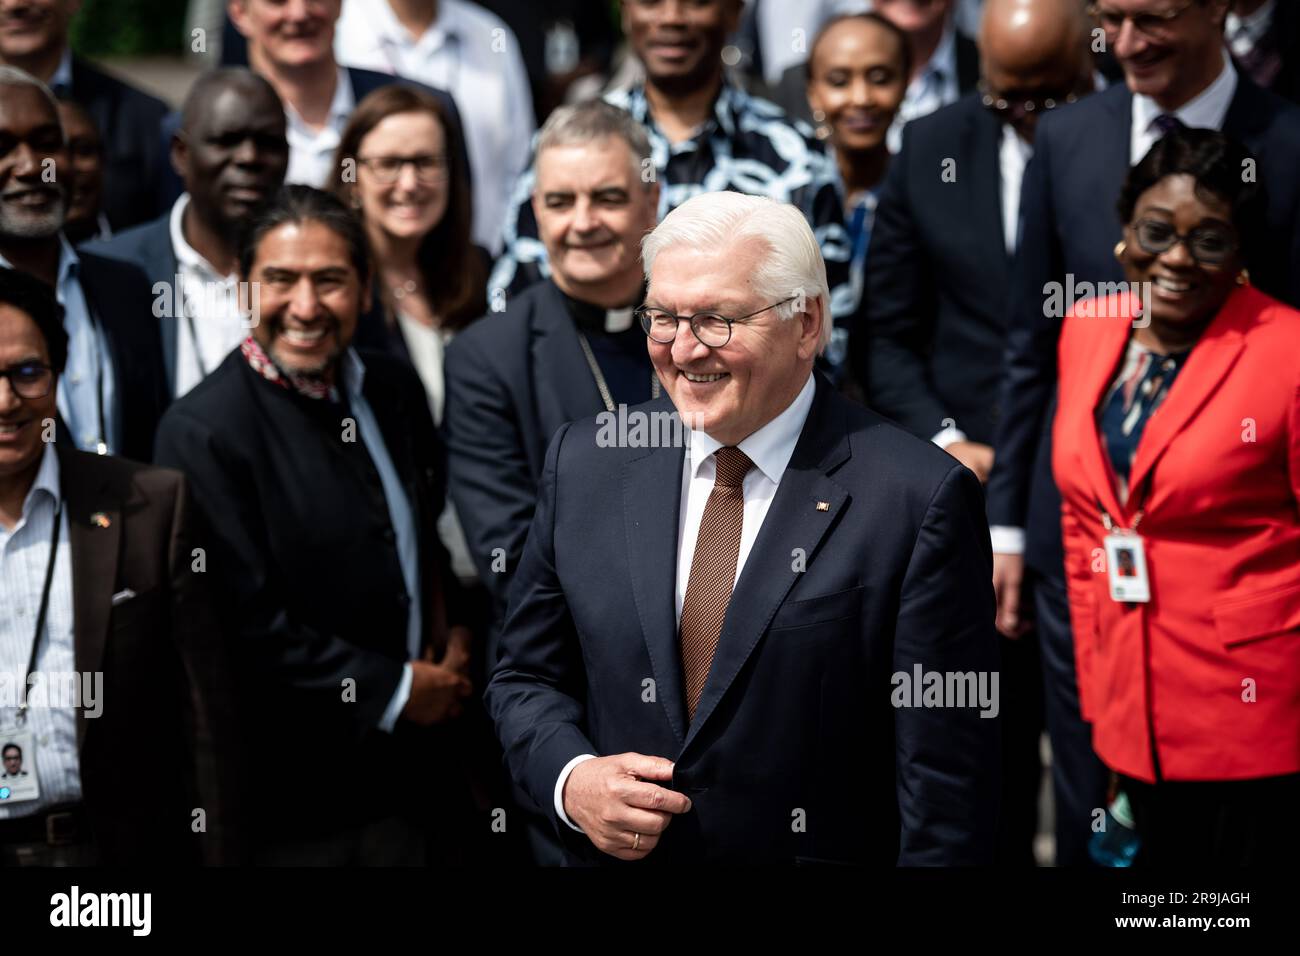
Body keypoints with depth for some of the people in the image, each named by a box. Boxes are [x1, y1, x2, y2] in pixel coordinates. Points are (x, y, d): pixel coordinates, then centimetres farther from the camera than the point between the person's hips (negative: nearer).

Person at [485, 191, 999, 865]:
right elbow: (527, 676, 5)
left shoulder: (918, 499, -16)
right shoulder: (585, 462, -2)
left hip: (821, 853, -3)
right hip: (614, 856, 4)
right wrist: (570, 779, -12)